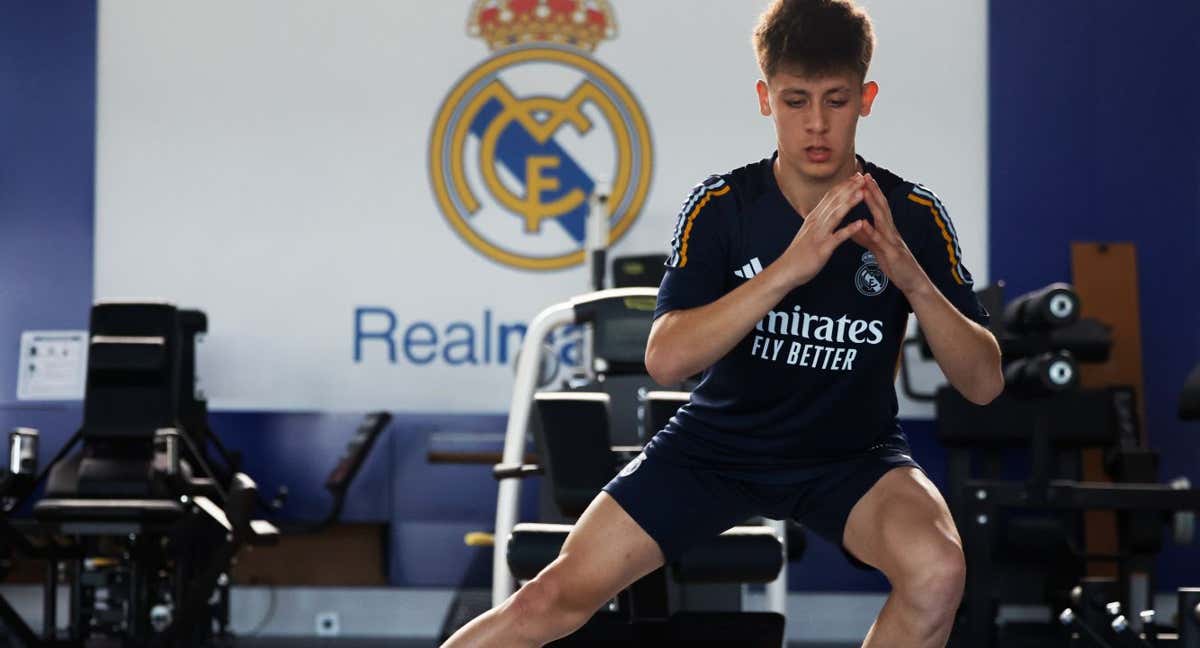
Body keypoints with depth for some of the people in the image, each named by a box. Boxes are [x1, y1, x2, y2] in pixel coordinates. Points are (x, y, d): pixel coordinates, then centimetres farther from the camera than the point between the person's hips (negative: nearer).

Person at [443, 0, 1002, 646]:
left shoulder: (913, 217, -12)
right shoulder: (721, 206, -13)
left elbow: (983, 383, -15)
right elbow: (665, 360, -26)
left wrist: (913, 280, -33)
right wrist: (789, 269, -37)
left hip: (854, 456, 0)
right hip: (719, 443, 0)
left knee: (937, 569, -32)